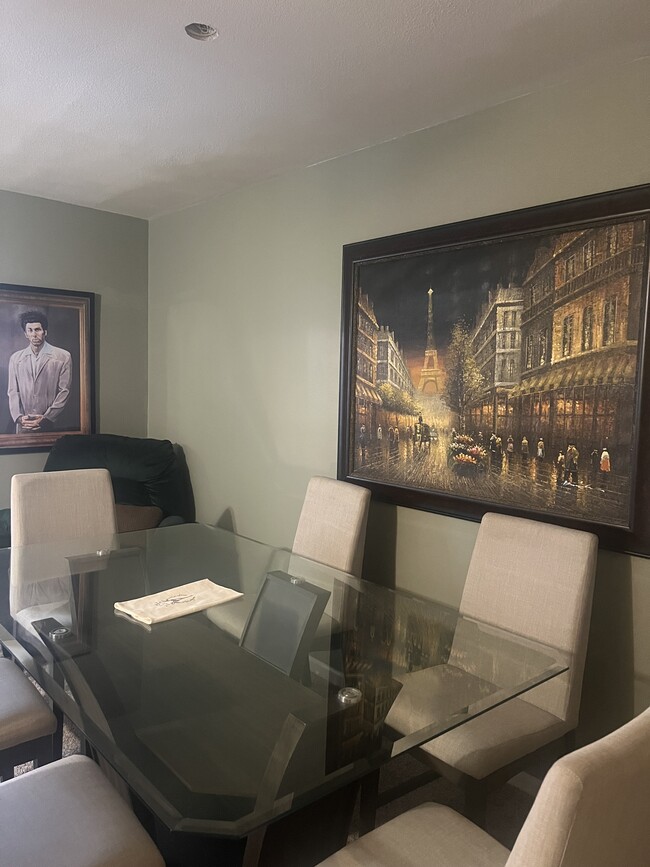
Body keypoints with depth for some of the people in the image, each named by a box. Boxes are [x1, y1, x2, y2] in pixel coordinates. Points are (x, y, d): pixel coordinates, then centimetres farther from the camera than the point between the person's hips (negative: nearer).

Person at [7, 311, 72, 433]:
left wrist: (46, 418, -10)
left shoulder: (63, 357, 1)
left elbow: (64, 391, -3)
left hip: (51, 424, -2)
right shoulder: (15, 358, 11)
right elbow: (13, 392, 9)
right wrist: (19, 417, -6)